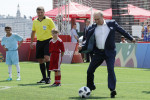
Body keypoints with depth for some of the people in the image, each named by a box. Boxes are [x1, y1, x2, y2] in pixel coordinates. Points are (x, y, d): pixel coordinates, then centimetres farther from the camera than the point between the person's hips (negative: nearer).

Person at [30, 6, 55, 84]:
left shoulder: (48, 20, -4)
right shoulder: (35, 22, 10)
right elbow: (33, 32, 21)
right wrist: (31, 42, 18)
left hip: (47, 41, -5)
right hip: (39, 42, 5)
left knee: (46, 57, -20)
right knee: (40, 60, 5)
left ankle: (48, 77, -14)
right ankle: (44, 78, 15)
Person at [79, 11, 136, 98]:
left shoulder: (112, 24, 3)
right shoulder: (92, 28, 6)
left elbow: (122, 31, 13)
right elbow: (88, 42, 6)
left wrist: (131, 38, 15)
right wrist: (82, 48, -10)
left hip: (109, 52, -3)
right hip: (98, 52, 3)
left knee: (110, 70, -18)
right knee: (90, 71, 3)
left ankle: (112, 90, -14)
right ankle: (90, 87, 26)